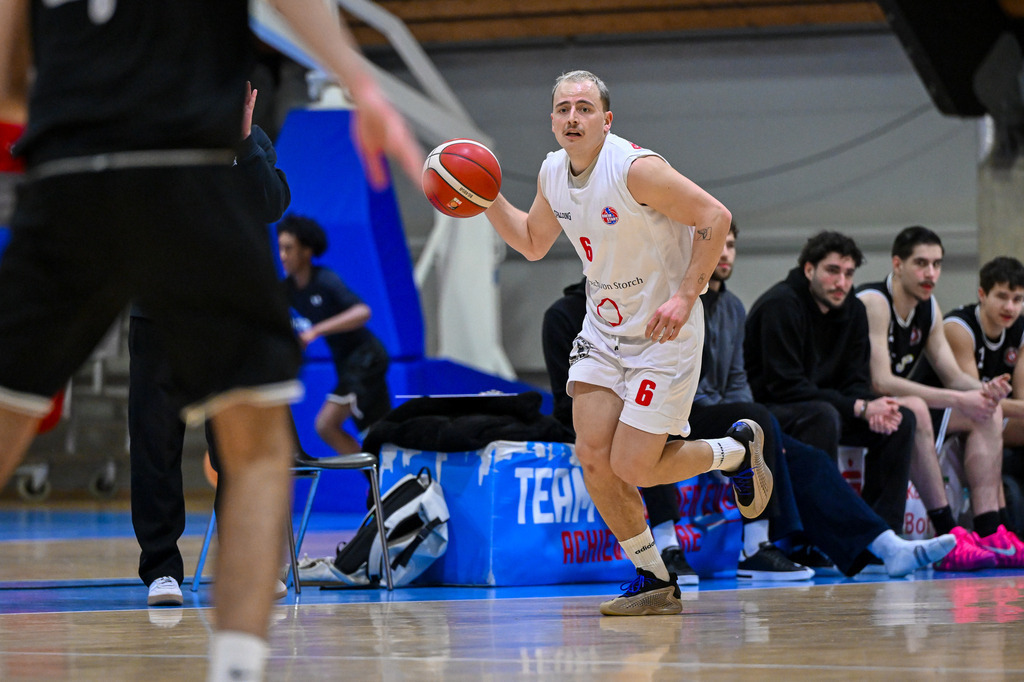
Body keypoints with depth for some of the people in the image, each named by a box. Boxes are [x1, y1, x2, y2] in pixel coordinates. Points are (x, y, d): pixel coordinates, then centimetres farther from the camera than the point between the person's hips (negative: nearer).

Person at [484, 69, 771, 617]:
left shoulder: (635, 168, -22)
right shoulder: (552, 173, 1)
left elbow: (714, 217, -19)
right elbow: (533, 243, 18)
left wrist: (686, 295, -23)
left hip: (663, 332, -7)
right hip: (603, 330, 7)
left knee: (632, 468, -9)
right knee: (593, 459, -4)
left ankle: (738, 450, 20)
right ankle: (655, 581, 12)